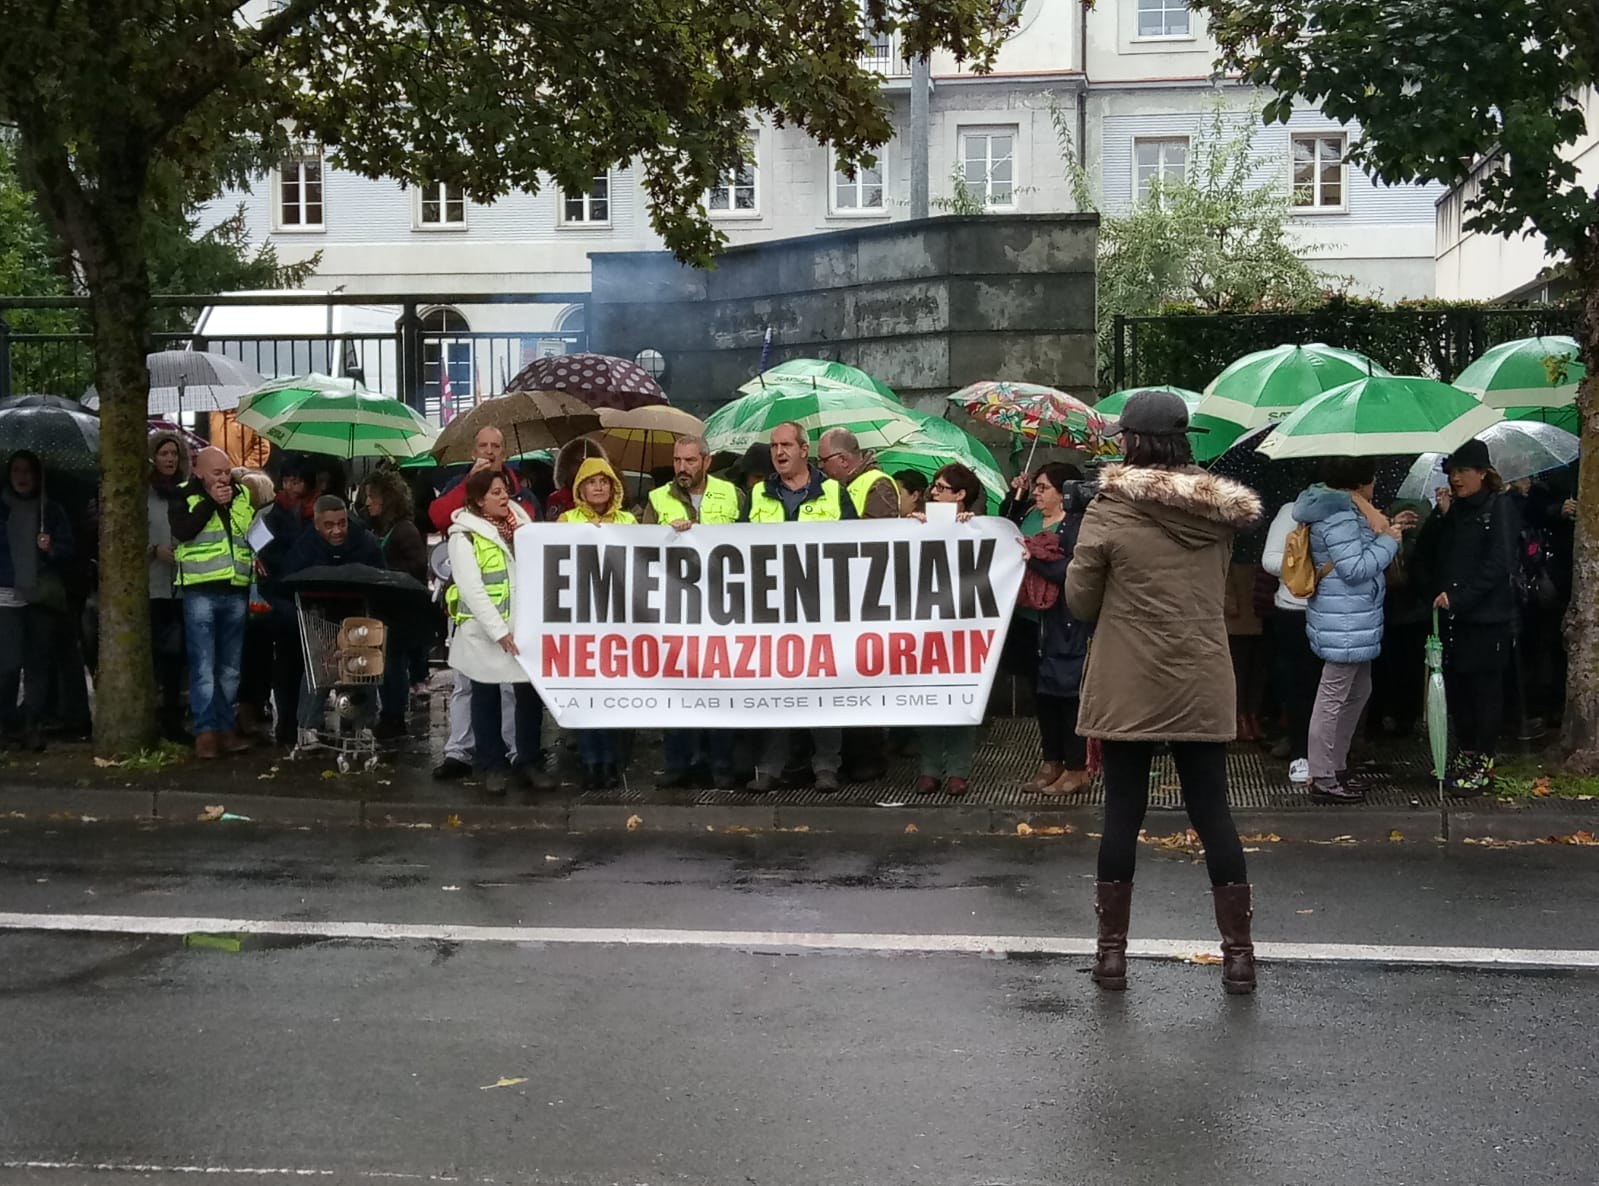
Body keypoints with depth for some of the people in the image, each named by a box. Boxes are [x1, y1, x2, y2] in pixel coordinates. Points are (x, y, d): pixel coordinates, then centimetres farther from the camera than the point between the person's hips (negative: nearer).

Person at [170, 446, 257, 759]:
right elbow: (182, 530, -16)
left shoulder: (242, 496, 12)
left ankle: (225, 727, 14)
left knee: (230, 667, 8)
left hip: (235, 592, 4)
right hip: (200, 591, -4)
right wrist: (211, 502, -16)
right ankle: (205, 731, -5)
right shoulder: (186, 497, 1)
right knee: (203, 665, -6)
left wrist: (257, 555, 7)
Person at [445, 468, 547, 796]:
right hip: (484, 631, -4)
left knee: (531, 692, 5)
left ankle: (530, 760, 18)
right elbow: (472, 589, -16)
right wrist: (499, 631, -21)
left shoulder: (520, 521, 8)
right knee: (486, 697, 8)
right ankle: (493, 765, 17)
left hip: (524, 626, 4)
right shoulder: (464, 535, -10)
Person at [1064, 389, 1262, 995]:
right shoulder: (1218, 511, 2)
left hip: (1127, 689, -3)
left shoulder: (1110, 510, -11)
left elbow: (1080, 599, -4)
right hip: (1203, 687, 3)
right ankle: (1239, 952, 12)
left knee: (1122, 814, 5)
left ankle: (1112, 950, 12)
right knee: (1212, 812, 9)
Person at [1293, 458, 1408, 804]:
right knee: (1333, 698, -5)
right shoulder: (1339, 516, -19)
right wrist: (1388, 541, -11)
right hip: (1344, 623, -11)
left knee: (1358, 692, 20)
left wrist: (1386, 530, 12)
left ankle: (1336, 765, 28)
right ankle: (1323, 780, 0)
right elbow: (1356, 568, -22)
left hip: (1354, 621, 11)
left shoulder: (1343, 508, 14)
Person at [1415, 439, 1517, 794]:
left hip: (1487, 618, -6)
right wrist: (1440, 515, -5)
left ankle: (1483, 766, 5)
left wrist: (1458, 597, -18)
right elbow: (1424, 555, 7)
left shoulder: (1498, 506, -4)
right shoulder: (1454, 510, 13)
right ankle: (1464, 755, 21)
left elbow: (1498, 563, -13)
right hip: (1453, 617, 6)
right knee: (1455, 686, 9)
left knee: (1484, 690, -1)